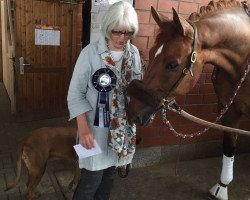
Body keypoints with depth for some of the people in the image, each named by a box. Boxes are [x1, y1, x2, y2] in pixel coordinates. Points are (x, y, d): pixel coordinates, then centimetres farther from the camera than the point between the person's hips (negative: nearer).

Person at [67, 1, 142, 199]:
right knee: (92, 177, 2)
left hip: (124, 125, 5)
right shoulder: (91, 52, -14)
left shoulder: (134, 53, -1)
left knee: (110, 172, 19)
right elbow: (75, 94, -12)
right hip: (96, 125, -4)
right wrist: (83, 127, -20)